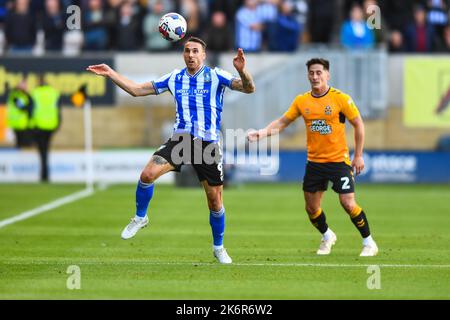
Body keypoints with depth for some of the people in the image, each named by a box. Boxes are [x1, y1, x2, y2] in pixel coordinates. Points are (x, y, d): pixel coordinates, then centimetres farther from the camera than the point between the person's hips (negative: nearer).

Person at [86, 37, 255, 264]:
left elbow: (248, 88, -14)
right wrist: (110, 74, 9)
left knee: (215, 201, 2)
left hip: (208, 143, -2)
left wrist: (241, 70, -35)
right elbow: (137, 90, 15)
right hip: (180, 139, 2)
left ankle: (219, 247, 24)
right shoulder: (174, 78, 9)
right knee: (148, 174, -20)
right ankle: (140, 218, 5)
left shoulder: (215, 76, -1)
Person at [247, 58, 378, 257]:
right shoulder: (301, 101, 2)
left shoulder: (340, 99, -9)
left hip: (339, 160, -4)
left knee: (348, 203, -13)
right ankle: (327, 236, 36)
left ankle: (368, 242, 5)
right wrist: (263, 132, -10)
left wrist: (358, 156, -5)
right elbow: (282, 122, 7)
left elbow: (358, 124, -3)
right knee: (311, 208, 8)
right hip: (314, 162, 4)